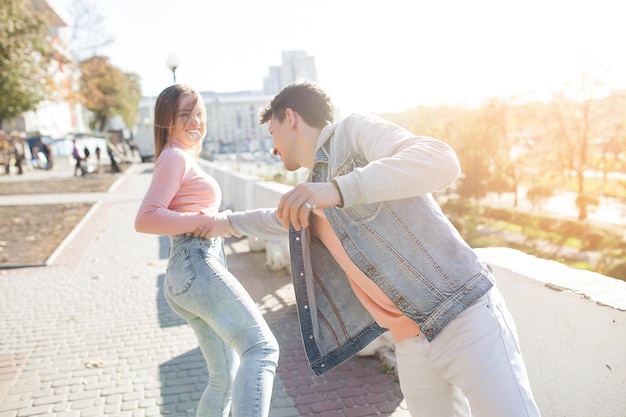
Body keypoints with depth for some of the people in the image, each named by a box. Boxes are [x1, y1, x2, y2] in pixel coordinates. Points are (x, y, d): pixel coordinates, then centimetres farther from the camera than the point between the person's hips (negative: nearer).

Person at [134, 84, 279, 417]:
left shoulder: (185, 159, 28)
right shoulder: (175, 157, -2)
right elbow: (145, 219, -15)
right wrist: (203, 220, -15)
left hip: (189, 272, 10)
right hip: (195, 264, -10)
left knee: (225, 378, 14)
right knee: (262, 346, -25)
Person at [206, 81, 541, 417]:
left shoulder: (355, 130, -6)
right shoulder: (310, 194, 17)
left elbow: (442, 162, -23)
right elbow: (276, 219, 40)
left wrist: (337, 190, -31)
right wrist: (224, 224, 49)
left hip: (466, 318, -7)